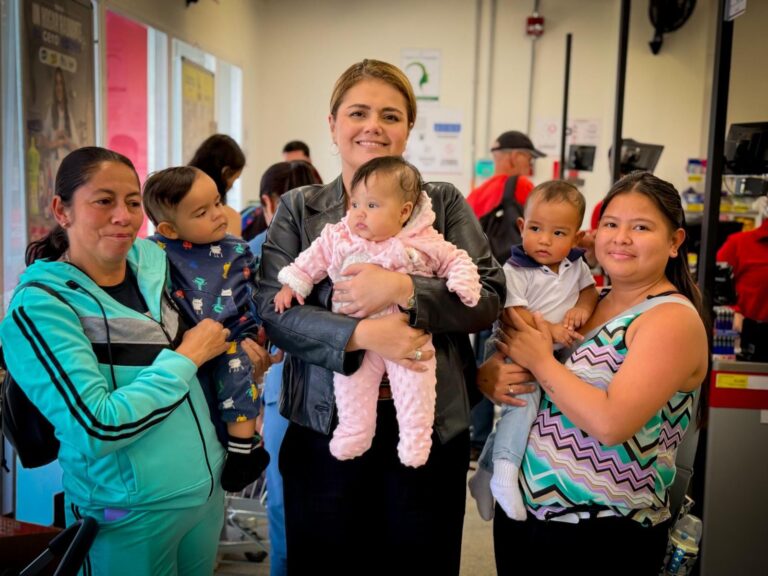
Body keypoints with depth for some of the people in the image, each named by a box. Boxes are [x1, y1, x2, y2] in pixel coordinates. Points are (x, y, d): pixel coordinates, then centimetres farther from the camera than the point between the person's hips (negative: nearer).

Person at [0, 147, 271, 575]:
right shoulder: (40, 305, -18)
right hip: (131, 517, -6)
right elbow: (94, 430, -27)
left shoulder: (152, 260, -1)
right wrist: (187, 357, -19)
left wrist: (230, 344, 1)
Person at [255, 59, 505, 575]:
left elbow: (488, 296, -6)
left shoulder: (445, 203, 3)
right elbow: (273, 309, -7)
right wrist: (362, 334, -22)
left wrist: (402, 290, -21)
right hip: (326, 426, 0)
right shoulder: (298, 209, 3)